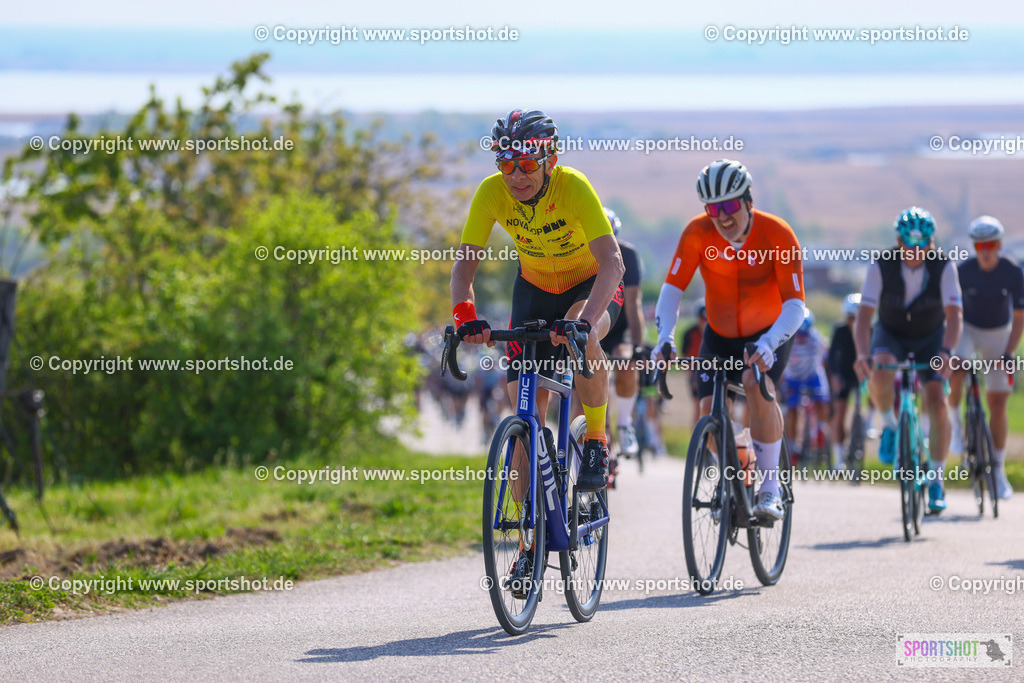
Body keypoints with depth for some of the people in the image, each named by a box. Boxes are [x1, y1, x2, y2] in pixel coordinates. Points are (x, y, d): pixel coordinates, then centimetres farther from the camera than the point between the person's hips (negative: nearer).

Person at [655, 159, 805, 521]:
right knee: (709, 408, -12)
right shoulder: (698, 233, -20)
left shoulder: (777, 234, -26)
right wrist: (665, 338, -38)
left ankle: (769, 490, -20)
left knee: (756, 385, -30)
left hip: (769, 332, -3)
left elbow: (794, 304, -29)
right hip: (720, 335, 3)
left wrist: (768, 344, -46)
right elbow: (672, 288, -21)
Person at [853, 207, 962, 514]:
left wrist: (946, 352, -48)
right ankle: (888, 425, -4)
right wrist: (862, 354, -44)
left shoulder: (944, 267, -23)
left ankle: (937, 480, -6)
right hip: (891, 333, 0)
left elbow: (953, 316, -29)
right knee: (880, 372, -35)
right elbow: (864, 315, -27)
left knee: (937, 401, -18)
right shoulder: (881, 266, -23)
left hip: (930, 338, 0)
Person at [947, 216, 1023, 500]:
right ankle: (955, 422, -5)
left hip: (998, 335, 1)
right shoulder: (964, 271, -20)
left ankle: (997, 469, 10)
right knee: (955, 373, -34)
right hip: (968, 329, -1)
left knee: (997, 403, 0)